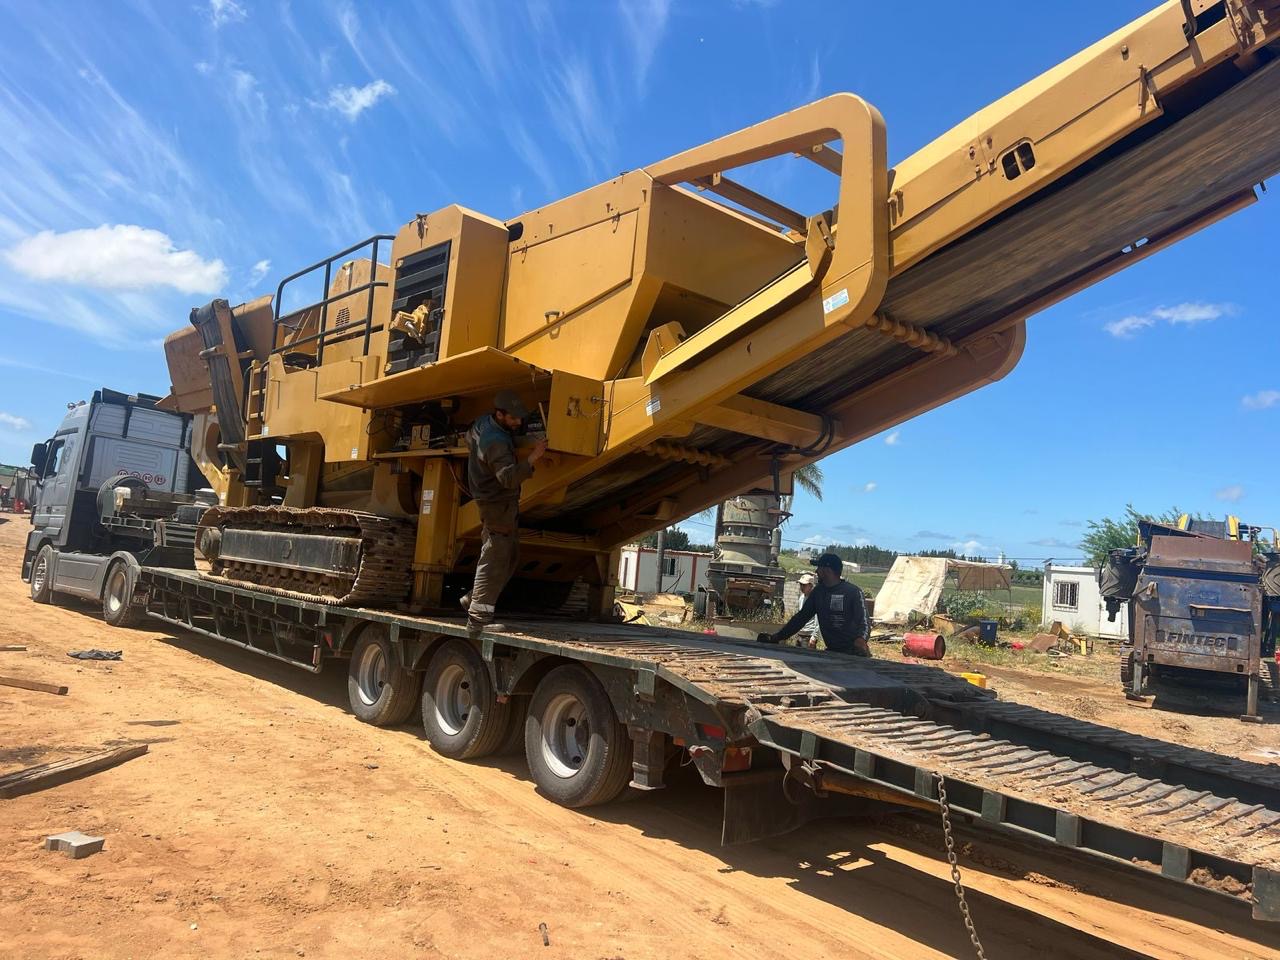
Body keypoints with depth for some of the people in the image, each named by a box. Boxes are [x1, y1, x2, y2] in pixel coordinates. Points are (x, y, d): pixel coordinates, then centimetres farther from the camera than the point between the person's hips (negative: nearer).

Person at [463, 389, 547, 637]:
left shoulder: (483, 423, 4)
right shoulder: (496, 442, -27)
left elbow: (469, 437, 27)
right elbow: (509, 477, -37)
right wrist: (532, 457, -40)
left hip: (492, 499, 10)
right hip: (498, 504, -10)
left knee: (508, 555, 17)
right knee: (494, 561, -8)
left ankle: (473, 600, 23)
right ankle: (478, 619, -7)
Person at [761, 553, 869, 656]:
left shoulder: (853, 592, -7)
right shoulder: (818, 592, 9)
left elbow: (862, 620, -16)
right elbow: (801, 617, 11)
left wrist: (861, 639, -39)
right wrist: (776, 638, 4)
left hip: (854, 652, -5)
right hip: (832, 651, 5)